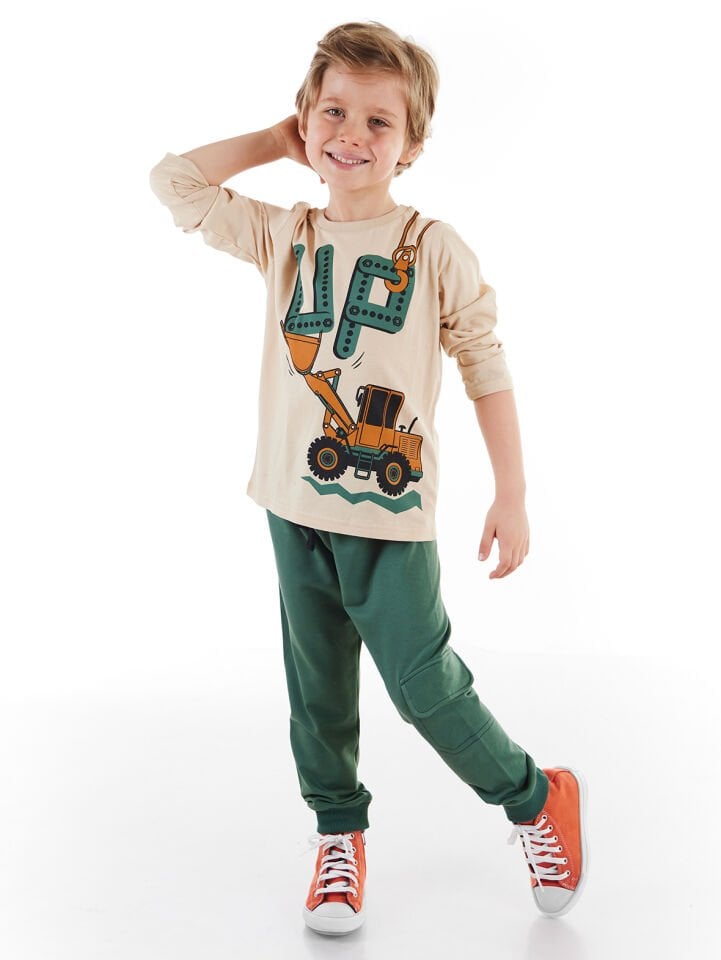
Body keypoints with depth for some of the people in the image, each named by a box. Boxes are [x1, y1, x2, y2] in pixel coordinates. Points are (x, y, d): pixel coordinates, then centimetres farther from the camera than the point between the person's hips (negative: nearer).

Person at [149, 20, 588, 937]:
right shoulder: (283, 237, 3)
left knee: (427, 688, -1)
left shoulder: (434, 250, -7)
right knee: (318, 694, 14)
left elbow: (487, 370, -3)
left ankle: (537, 799, 24)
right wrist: (280, 139, 4)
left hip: (392, 517, -4)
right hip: (295, 513, 4)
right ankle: (338, 834, 36)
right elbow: (174, 181, 5)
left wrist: (511, 498, -5)